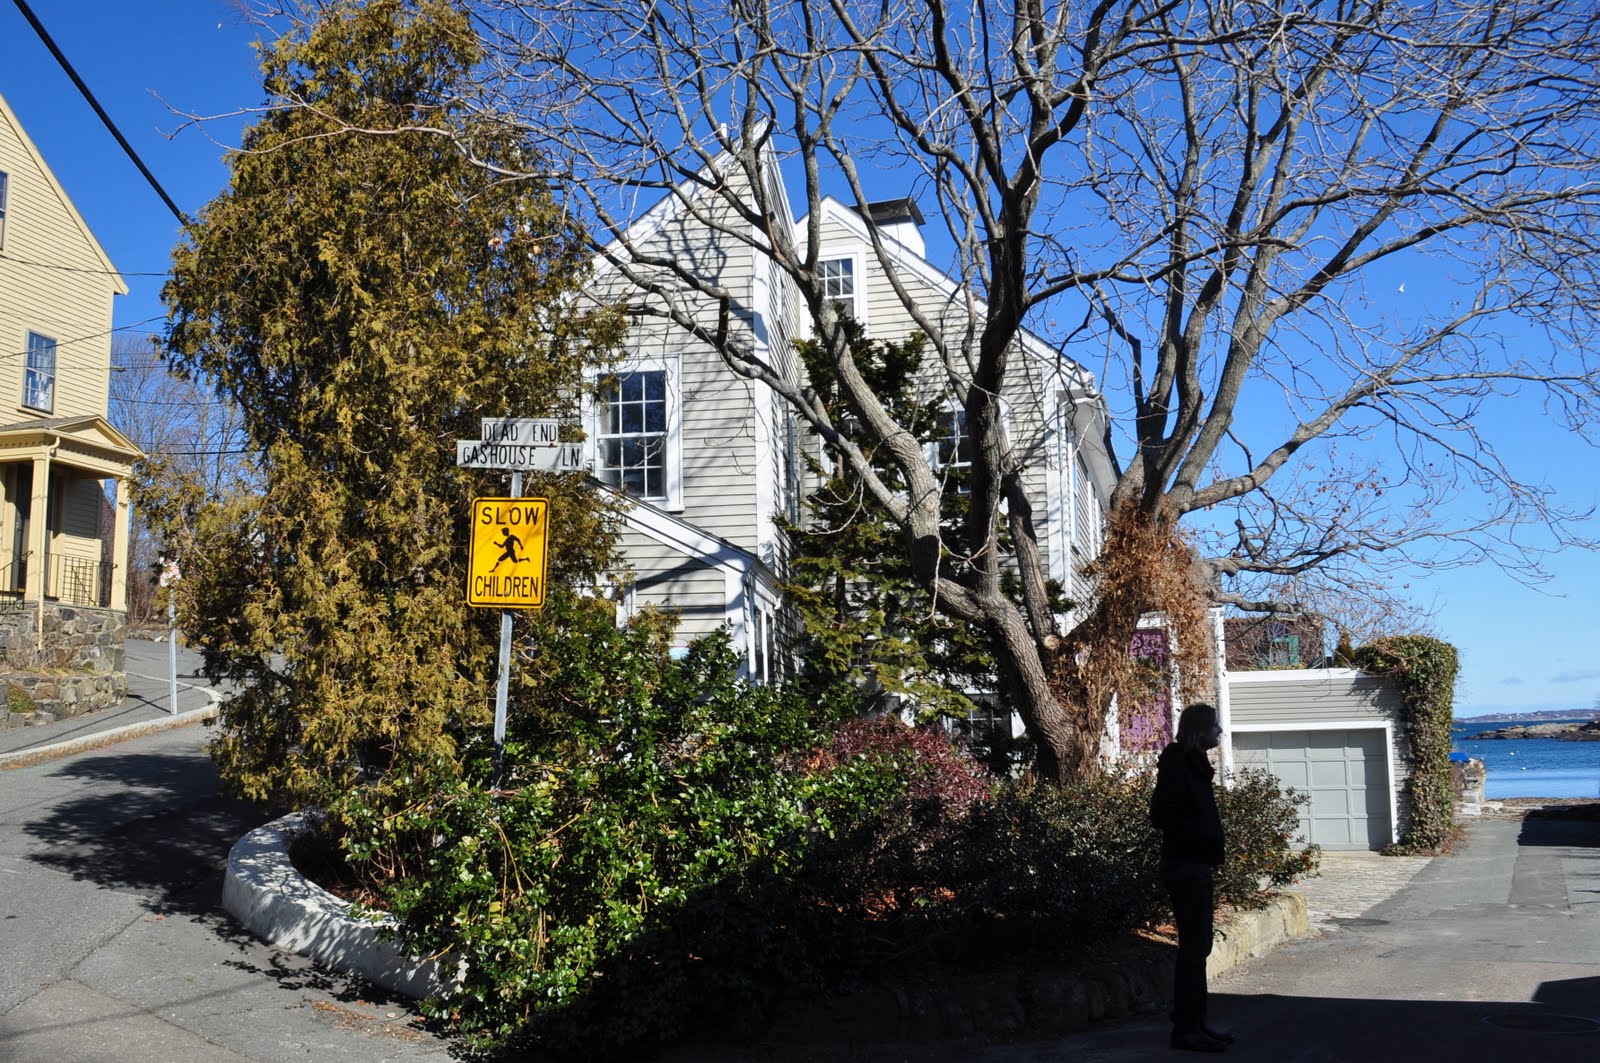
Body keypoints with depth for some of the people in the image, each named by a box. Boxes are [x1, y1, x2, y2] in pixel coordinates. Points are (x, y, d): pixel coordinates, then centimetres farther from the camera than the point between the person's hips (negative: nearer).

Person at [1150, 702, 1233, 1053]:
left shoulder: (1193, 763, 14)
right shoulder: (1177, 763, -14)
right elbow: (1161, 815, -21)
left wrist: (1210, 843, 6)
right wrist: (1203, 835, -17)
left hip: (1197, 866, 10)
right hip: (1185, 866, -10)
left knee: (1198, 946, 13)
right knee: (1192, 947, -6)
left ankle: (1196, 1022, 20)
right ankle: (1184, 1028, 0)